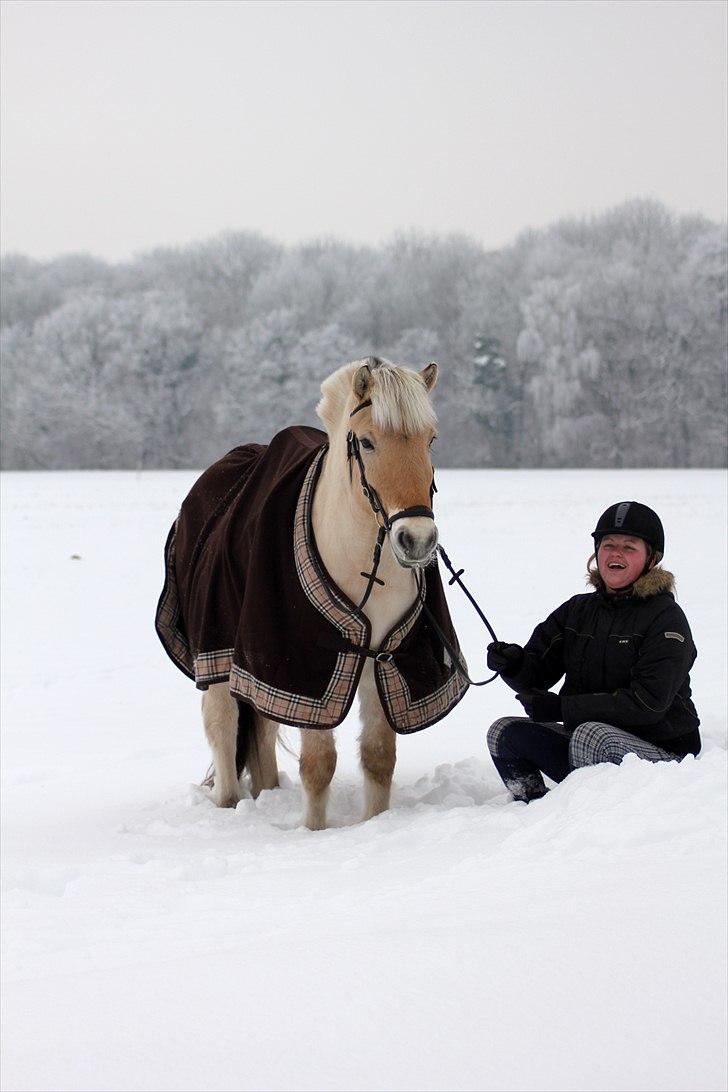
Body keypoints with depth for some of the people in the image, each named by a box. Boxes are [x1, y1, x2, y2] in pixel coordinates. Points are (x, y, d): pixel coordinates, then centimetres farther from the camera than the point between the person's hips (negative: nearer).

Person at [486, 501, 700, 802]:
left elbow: (647, 703, -21)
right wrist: (514, 664, -22)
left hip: (660, 753, -6)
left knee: (591, 733, -33)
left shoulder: (665, 618, -11)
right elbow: (537, 674, 3)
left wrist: (562, 708, -22)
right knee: (504, 732, -7)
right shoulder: (577, 610, 9)